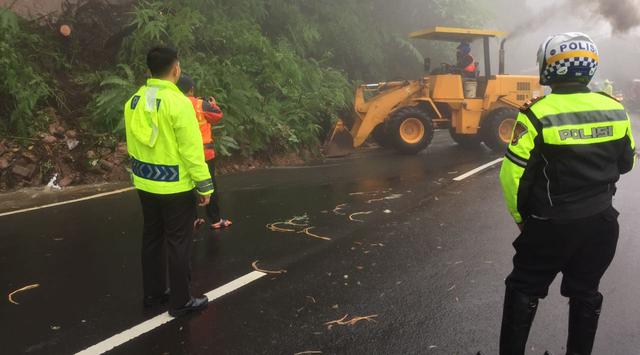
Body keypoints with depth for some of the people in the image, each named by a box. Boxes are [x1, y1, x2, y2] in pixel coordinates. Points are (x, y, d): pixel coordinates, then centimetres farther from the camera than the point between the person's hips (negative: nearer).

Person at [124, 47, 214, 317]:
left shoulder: (134, 101, 3)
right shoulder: (178, 102, -19)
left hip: (146, 184, 7)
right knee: (178, 243, 4)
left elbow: (133, 145, 11)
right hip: (175, 187, -7)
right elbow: (191, 149, -19)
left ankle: (153, 293, 30)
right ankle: (180, 302, 15)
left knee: (152, 238, 18)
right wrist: (204, 185, -12)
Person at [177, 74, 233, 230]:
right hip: (204, 153, -3)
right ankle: (216, 220, 14)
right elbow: (218, 117, 1)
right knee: (210, 186, 8)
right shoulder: (202, 105, -13)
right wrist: (214, 105, 21)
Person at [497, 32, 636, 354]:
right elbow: (626, 163, 10)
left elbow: (514, 174, -16)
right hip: (602, 222, 5)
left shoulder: (537, 114, -18)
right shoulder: (615, 109, -3)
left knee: (523, 292, 12)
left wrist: (520, 216, -2)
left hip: (551, 225, -4)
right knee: (585, 294, 20)